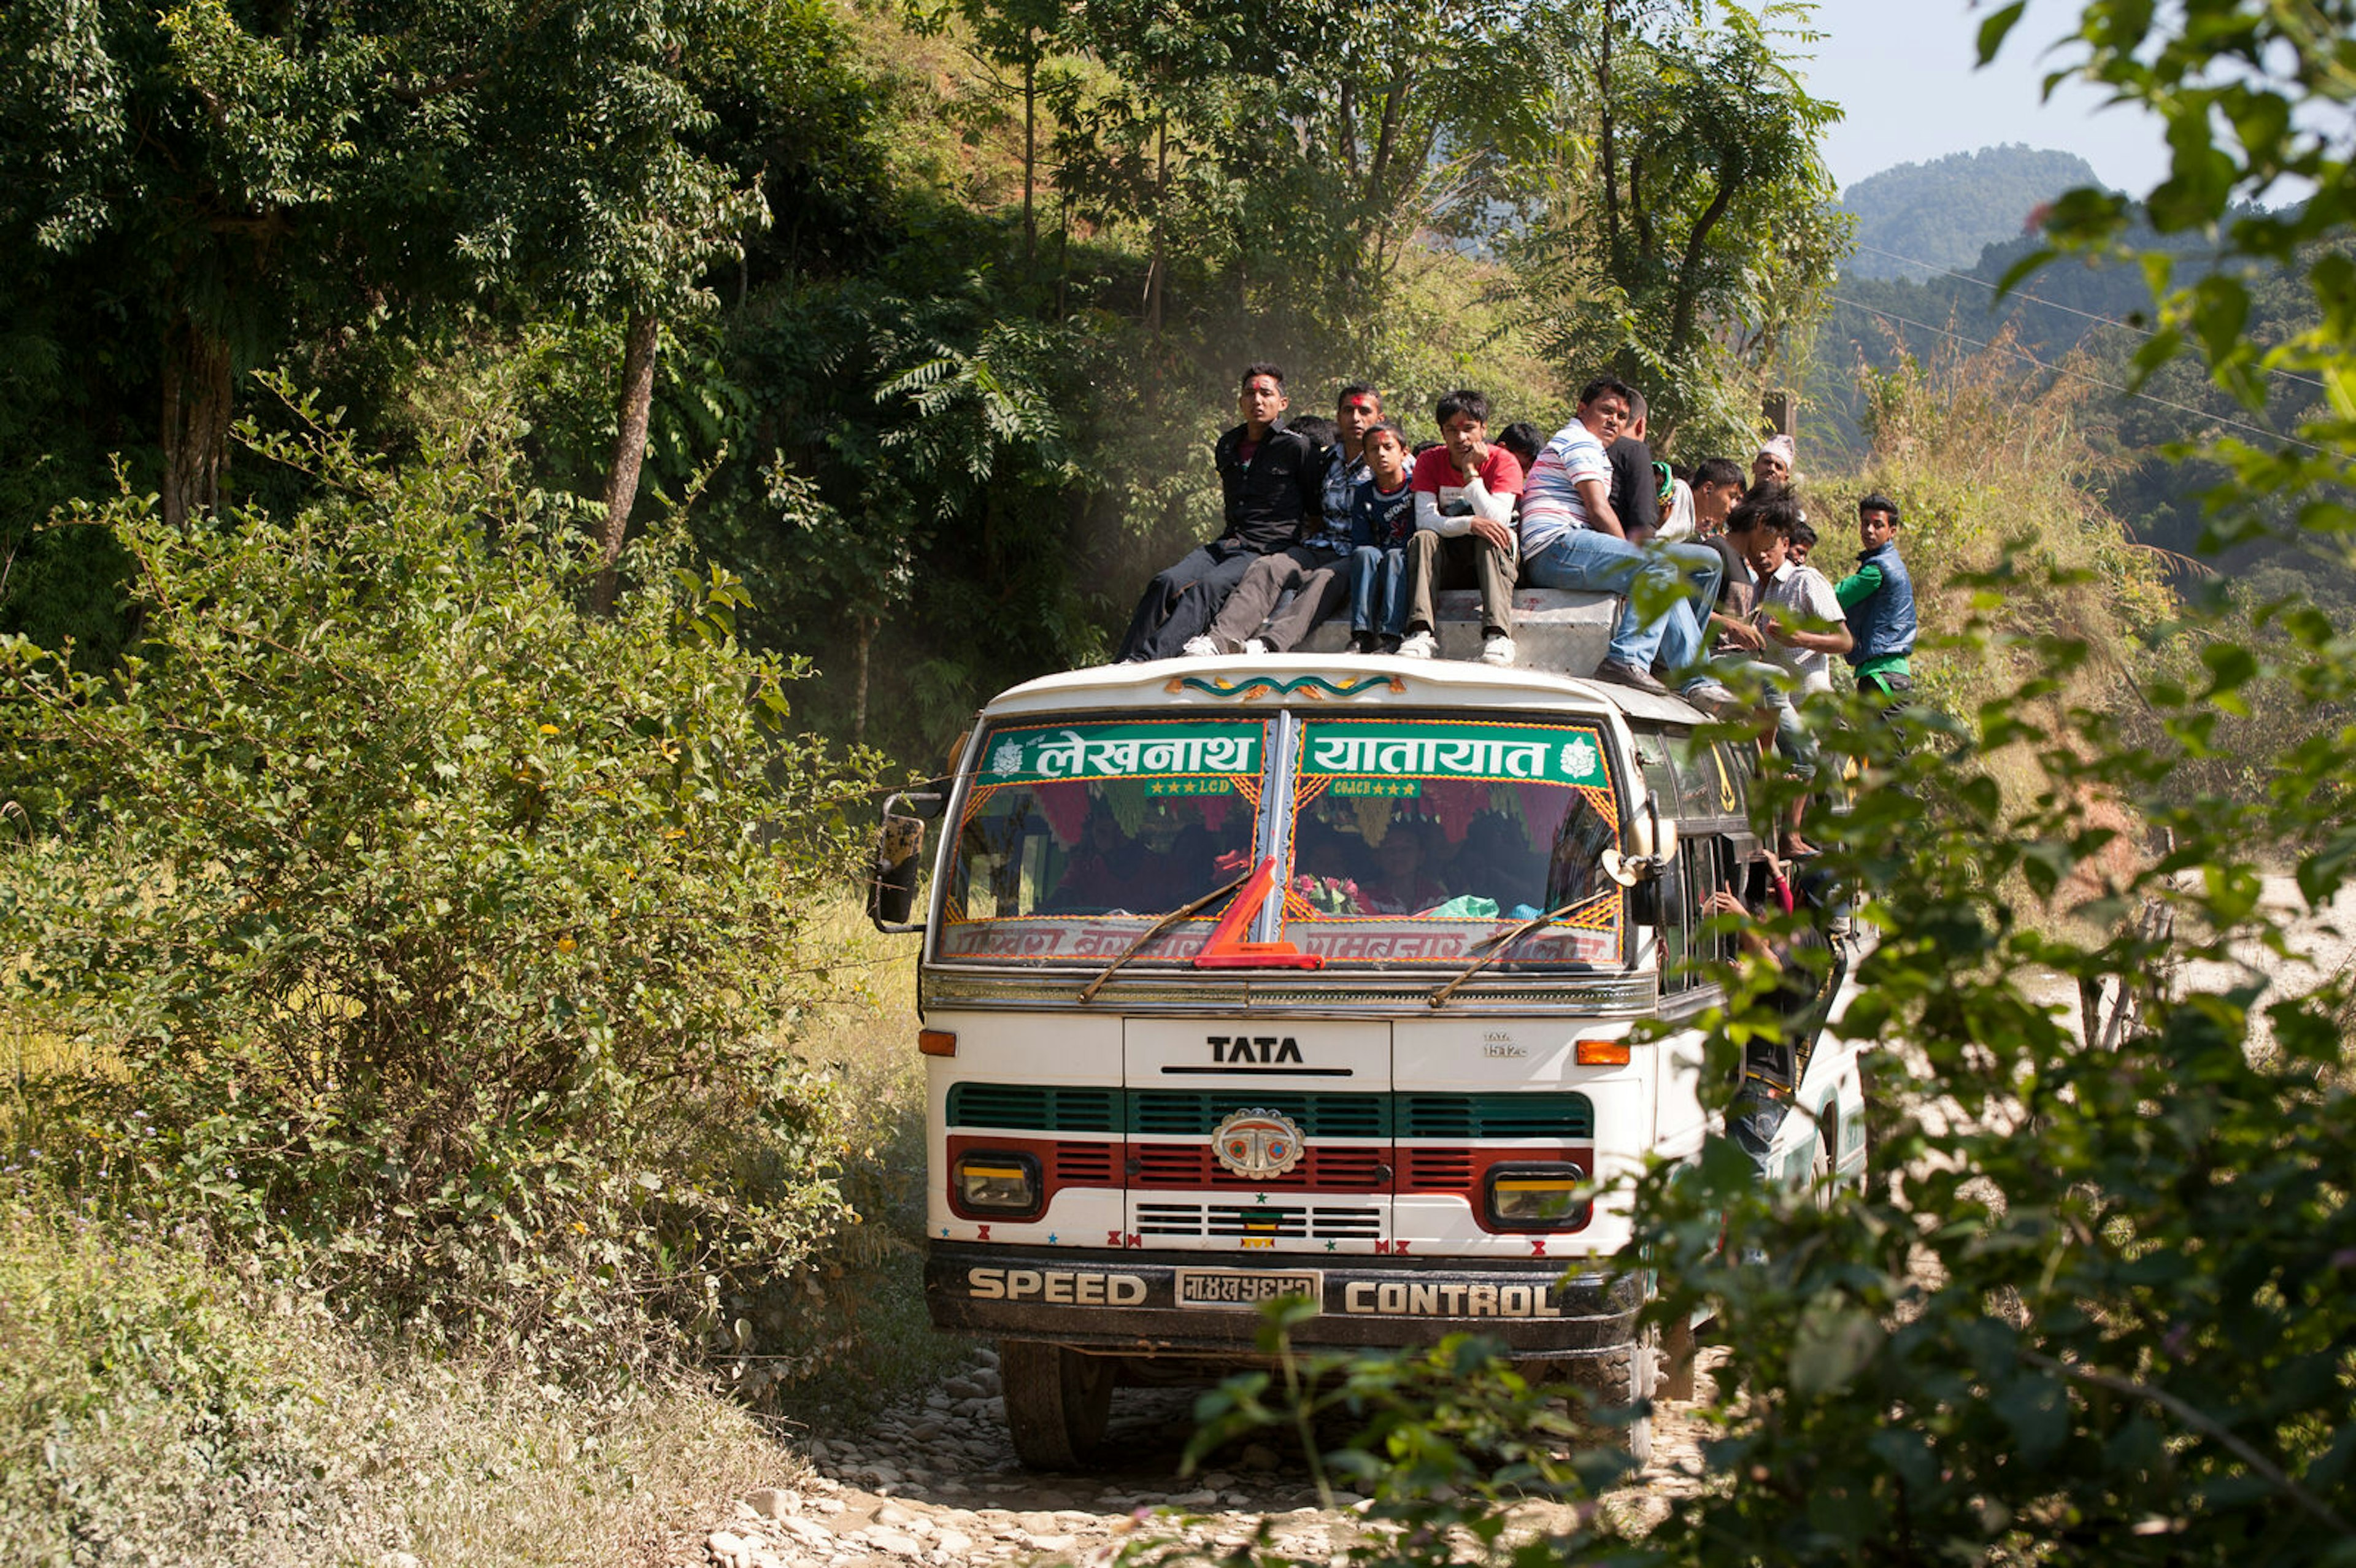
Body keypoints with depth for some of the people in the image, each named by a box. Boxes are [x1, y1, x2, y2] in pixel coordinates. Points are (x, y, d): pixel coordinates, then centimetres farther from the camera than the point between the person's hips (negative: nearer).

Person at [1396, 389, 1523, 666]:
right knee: (1423, 539, -28)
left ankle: (1497, 635, -50)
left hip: (1488, 560, -2)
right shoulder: (1430, 462, -1)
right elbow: (1424, 520, -15)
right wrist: (1470, 524, -31)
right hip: (1447, 564, 2)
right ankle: (1420, 633, -44)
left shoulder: (1503, 462, -6)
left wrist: (1471, 472, -18)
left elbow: (1497, 520, -20)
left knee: (1490, 538, -33)